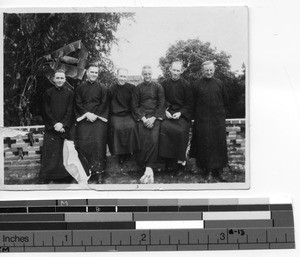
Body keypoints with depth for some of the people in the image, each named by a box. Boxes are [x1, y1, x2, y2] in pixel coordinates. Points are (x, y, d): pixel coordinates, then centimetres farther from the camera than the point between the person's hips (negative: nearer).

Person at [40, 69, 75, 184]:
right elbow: (47, 111, 1)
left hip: (65, 128, 0)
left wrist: (62, 124, -12)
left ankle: (64, 177, 5)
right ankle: (46, 178, 3)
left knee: (64, 153, -2)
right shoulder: (48, 93, 5)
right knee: (50, 153, -3)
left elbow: (70, 111, 0)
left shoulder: (69, 93, 6)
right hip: (51, 128, 0)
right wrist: (55, 124, -11)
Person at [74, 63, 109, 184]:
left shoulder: (102, 88, 14)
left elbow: (104, 104, 5)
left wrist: (95, 115, -9)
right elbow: (78, 104, 7)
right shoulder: (80, 88, 15)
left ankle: (98, 172, -9)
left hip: (99, 118, 0)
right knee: (83, 143, -13)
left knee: (98, 142, -14)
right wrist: (87, 114, -8)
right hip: (83, 118, 1)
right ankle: (87, 173, -10)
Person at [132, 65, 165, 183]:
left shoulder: (158, 87, 12)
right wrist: (143, 118, -7)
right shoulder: (138, 88, 14)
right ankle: (149, 169, -17)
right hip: (142, 116, 1)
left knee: (153, 139, -24)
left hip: (155, 116, 0)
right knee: (143, 139, -21)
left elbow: (161, 104, 6)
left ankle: (146, 167, -24)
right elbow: (135, 106, 9)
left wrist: (153, 118, -8)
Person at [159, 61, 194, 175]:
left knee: (180, 131, -27)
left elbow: (190, 103, 2)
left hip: (182, 114, -2)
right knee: (164, 128, -26)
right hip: (168, 113, 2)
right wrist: (165, 111, -5)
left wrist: (180, 113, -11)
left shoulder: (186, 85, 1)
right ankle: (169, 160, -17)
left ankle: (180, 161, -13)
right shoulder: (164, 84, 7)